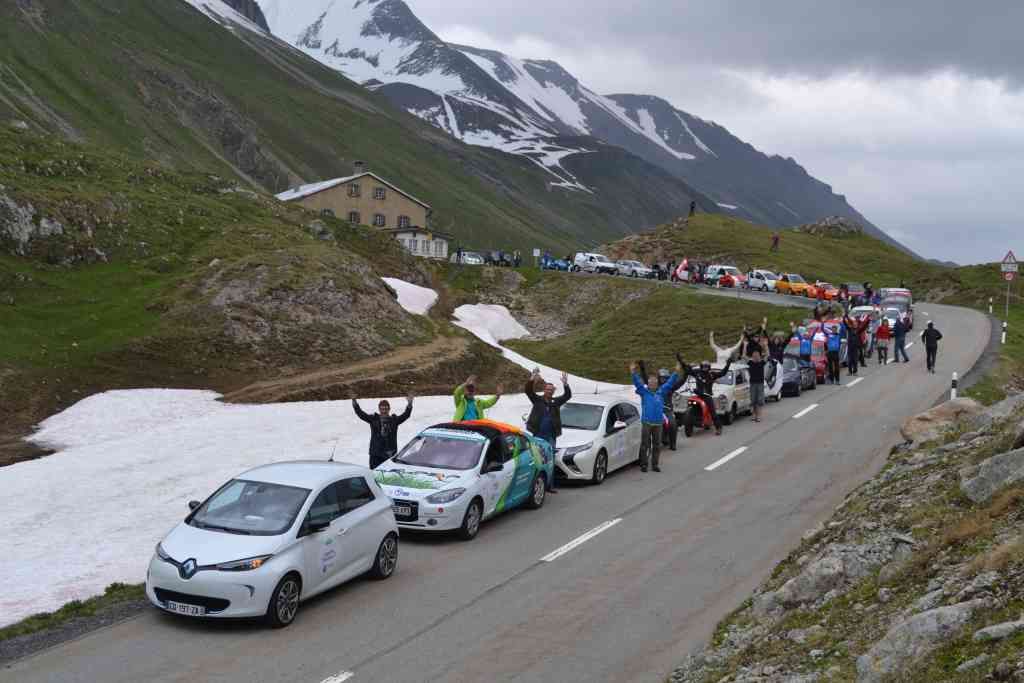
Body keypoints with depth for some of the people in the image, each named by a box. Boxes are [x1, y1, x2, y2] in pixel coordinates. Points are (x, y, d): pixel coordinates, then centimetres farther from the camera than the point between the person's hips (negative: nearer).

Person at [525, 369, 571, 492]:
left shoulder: (555, 402, 7)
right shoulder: (538, 400, 2)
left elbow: (567, 395, -3)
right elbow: (528, 390, -11)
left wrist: (565, 384, -20)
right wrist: (532, 379, -26)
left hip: (550, 436, 2)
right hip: (538, 435, -2)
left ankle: (550, 485, 7)